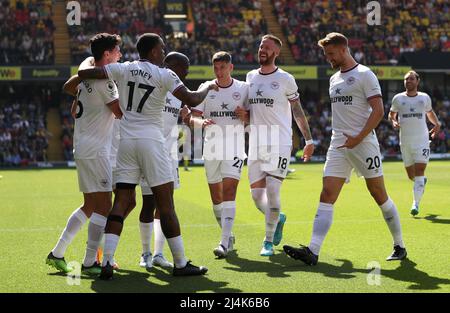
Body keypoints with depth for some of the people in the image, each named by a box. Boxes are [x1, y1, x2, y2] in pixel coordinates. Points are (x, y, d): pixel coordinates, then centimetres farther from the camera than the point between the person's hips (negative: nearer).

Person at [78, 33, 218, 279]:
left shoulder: (123, 69, 7)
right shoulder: (164, 75, -4)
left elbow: (83, 73, 3)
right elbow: (192, 100, -10)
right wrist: (208, 87, 11)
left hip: (126, 141, 4)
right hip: (151, 141, -4)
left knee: (121, 202, 4)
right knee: (165, 204, 0)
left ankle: (106, 263, -5)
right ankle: (180, 264, 5)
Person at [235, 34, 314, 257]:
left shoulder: (285, 79, -2)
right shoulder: (250, 77, 12)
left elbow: (298, 111, 3)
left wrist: (309, 140, 3)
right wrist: (243, 115, -1)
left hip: (280, 144, -5)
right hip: (256, 144, 5)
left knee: (272, 191, -14)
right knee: (257, 195, 4)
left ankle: (268, 241, -1)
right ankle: (278, 218, 35)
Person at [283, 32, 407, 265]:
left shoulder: (364, 75, -5)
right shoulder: (334, 79, 17)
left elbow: (378, 111, -12)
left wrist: (358, 138, -16)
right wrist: (339, 136, 15)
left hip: (363, 144, -6)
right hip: (338, 146, 6)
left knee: (379, 195, 1)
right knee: (326, 196, -6)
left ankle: (399, 247, 16)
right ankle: (312, 251, -13)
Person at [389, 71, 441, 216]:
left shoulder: (425, 97, 6)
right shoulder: (398, 98, 3)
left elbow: (430, 112, 23)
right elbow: (391, 114, 15)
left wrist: (437, 123, 5)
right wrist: (393, 121, -7)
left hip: (422, 140, -1)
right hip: (405, 142, 1)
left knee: (419, 171, -14)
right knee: (411, 175, 9)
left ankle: (415, 204, -13)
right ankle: (422, 181, 45)